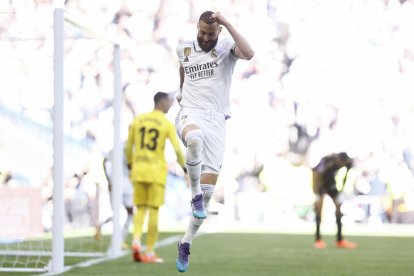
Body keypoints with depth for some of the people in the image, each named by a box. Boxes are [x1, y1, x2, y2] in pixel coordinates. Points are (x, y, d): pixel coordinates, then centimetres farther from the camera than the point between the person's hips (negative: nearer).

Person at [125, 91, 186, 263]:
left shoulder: (138, 120, 6)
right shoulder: (167, 124, -4)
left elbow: (128, 147, 8)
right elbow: (177, 150, -9)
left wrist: (131, 166, 21)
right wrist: (185, 170, 4)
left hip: (138, 171, 3)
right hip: (157, 172, -3)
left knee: (141, 209, 12)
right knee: (153, 211, 2)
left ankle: (136, 241, -12)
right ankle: (150, 252, 2)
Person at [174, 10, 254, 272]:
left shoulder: (227, 47, 0)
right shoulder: (184, 48, 10)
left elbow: (249, 53, -24)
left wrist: (227, 24, -22)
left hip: (216, 121, 0)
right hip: (190, 114, 0)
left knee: (209, 188, -3)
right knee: (195, 139, -41)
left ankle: (186, 245, 10)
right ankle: (195, 196, -22)